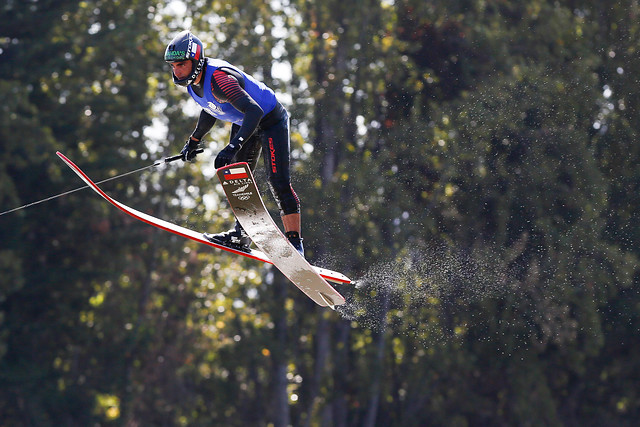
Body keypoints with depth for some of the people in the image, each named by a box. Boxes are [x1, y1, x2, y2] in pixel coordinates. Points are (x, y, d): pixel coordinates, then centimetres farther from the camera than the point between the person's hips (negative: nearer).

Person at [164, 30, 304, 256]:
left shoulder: (219, 78, -36)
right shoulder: (193, 79, -8)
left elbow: (255, 112, -45)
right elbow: (210, 109, 14)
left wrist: (233, 147, -53)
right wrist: (194, 141, 20)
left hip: (270, 120, -9)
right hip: (243, 123, 9)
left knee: (278, 182, -14)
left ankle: (295, 244, -13)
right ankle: (242, 233, 13)